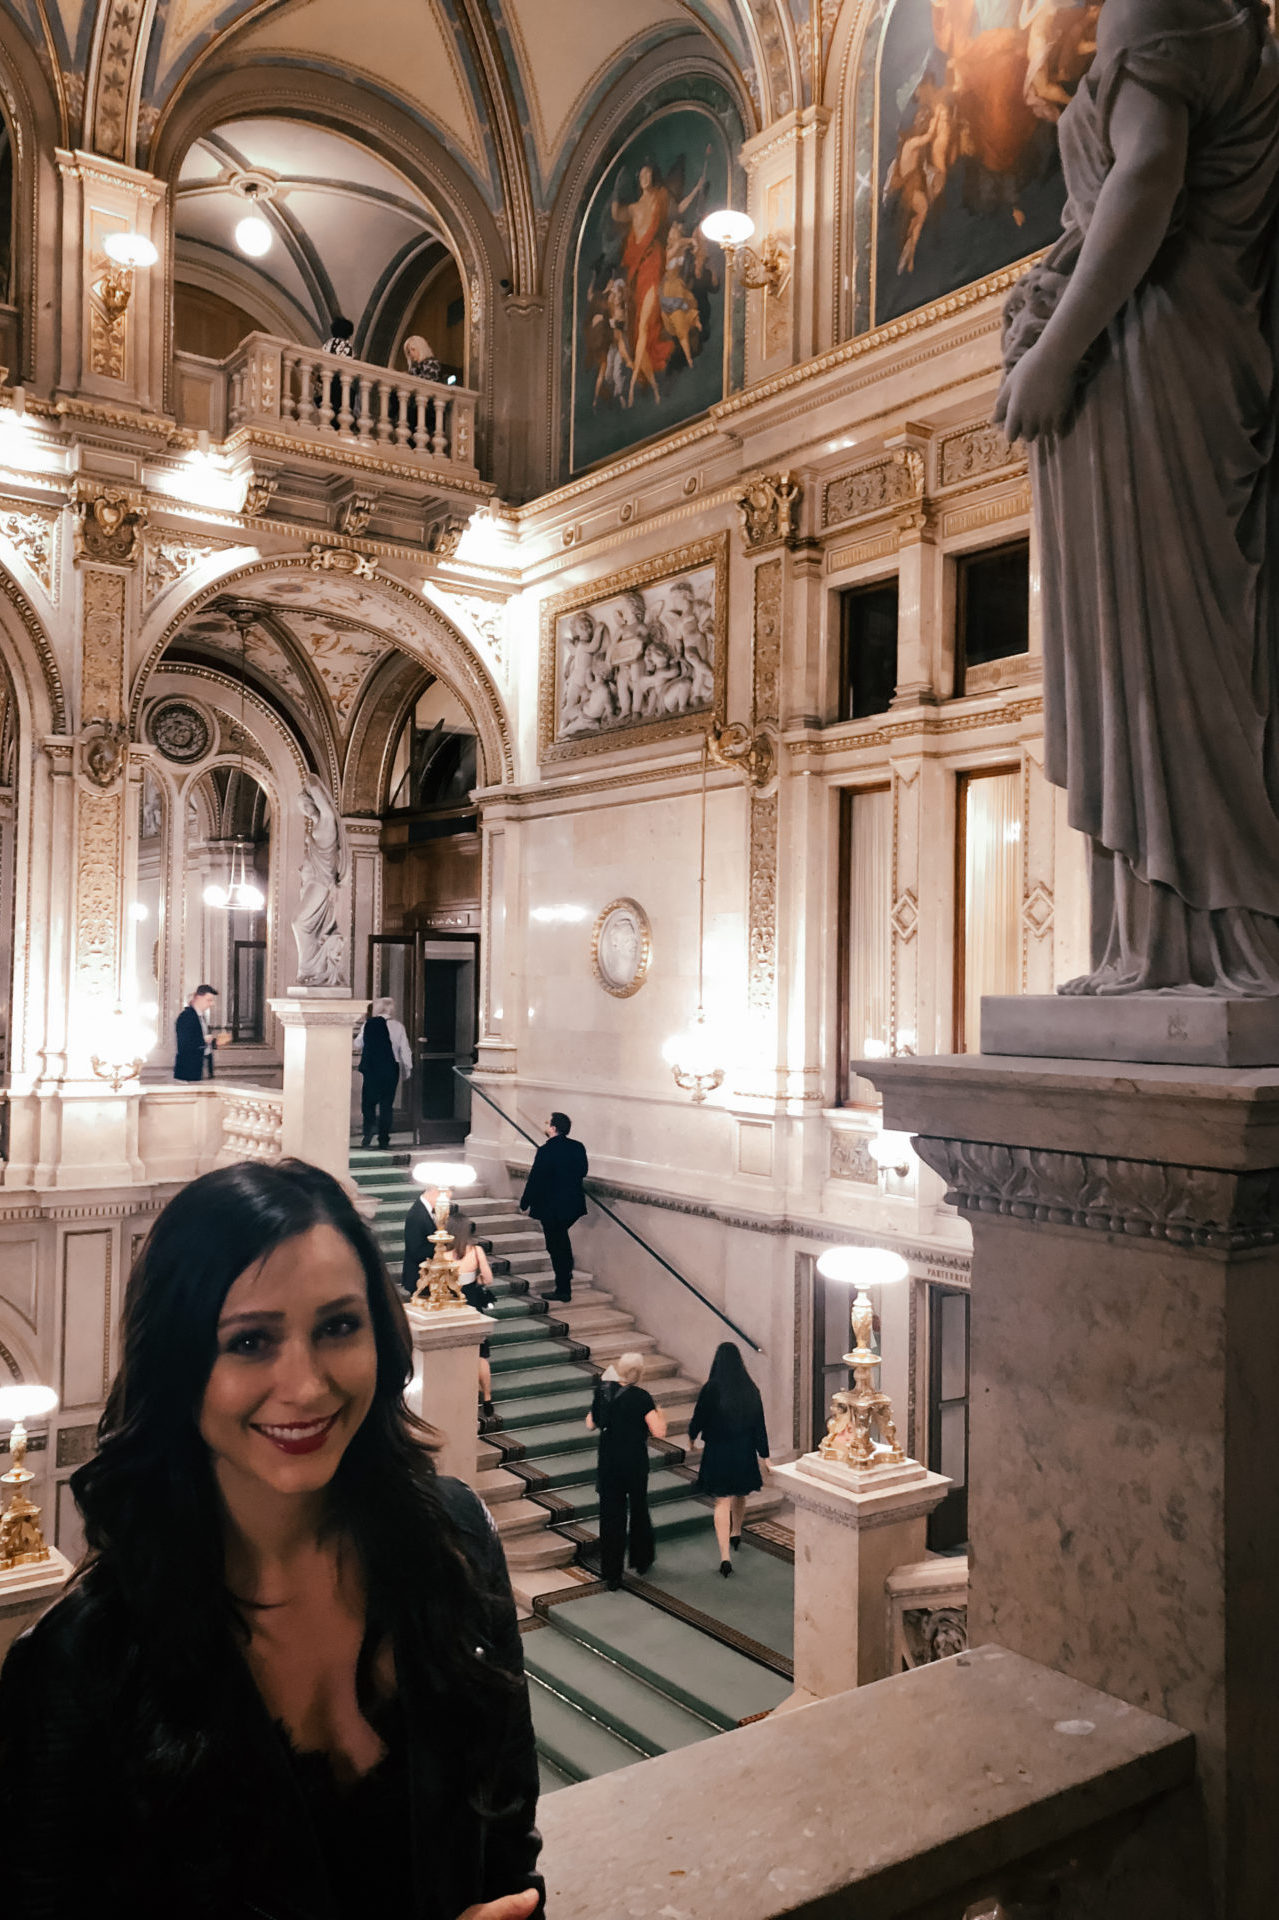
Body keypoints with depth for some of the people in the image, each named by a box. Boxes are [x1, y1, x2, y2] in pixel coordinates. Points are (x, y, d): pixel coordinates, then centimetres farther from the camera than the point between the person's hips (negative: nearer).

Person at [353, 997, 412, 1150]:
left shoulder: (368, 1024, -2)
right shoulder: (398, 1026, -4)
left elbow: (358, 1044, 12)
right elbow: (404, 1049, -2)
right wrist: (408, 1068, 9)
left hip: (370, 1067, 0)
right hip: (390, 1068, 0)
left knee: (368, 1102, 10)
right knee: (386, 1104, 8)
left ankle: (368, 1135, -6)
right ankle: (384, 1139, 9)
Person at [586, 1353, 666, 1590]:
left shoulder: (603, 1390, -3)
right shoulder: (641, 1397, -15)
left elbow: (591, 1424, 8)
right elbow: (659, 1432, -19)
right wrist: (660, 1413, 1)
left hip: (608, 1462, 3)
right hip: (635, 1462, -3)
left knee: (611, 1516, 9)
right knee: (638, 1510, 19)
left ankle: (611, 1576, 11)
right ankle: (641, 1562, 36)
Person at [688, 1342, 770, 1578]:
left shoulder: (711, 1389, -16)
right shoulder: (750, 1389, -7)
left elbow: (699, 1417, -5)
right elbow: (759, 1424, -4)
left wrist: (692, 1436, 16)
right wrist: (764, 1455, 3)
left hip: (717, 1453, -4)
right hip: (744, 1452, 4)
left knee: (722, 1502, 0)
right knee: (740, 1495, 26)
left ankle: (725, 1556, -9)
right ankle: (736, 1534, 49)